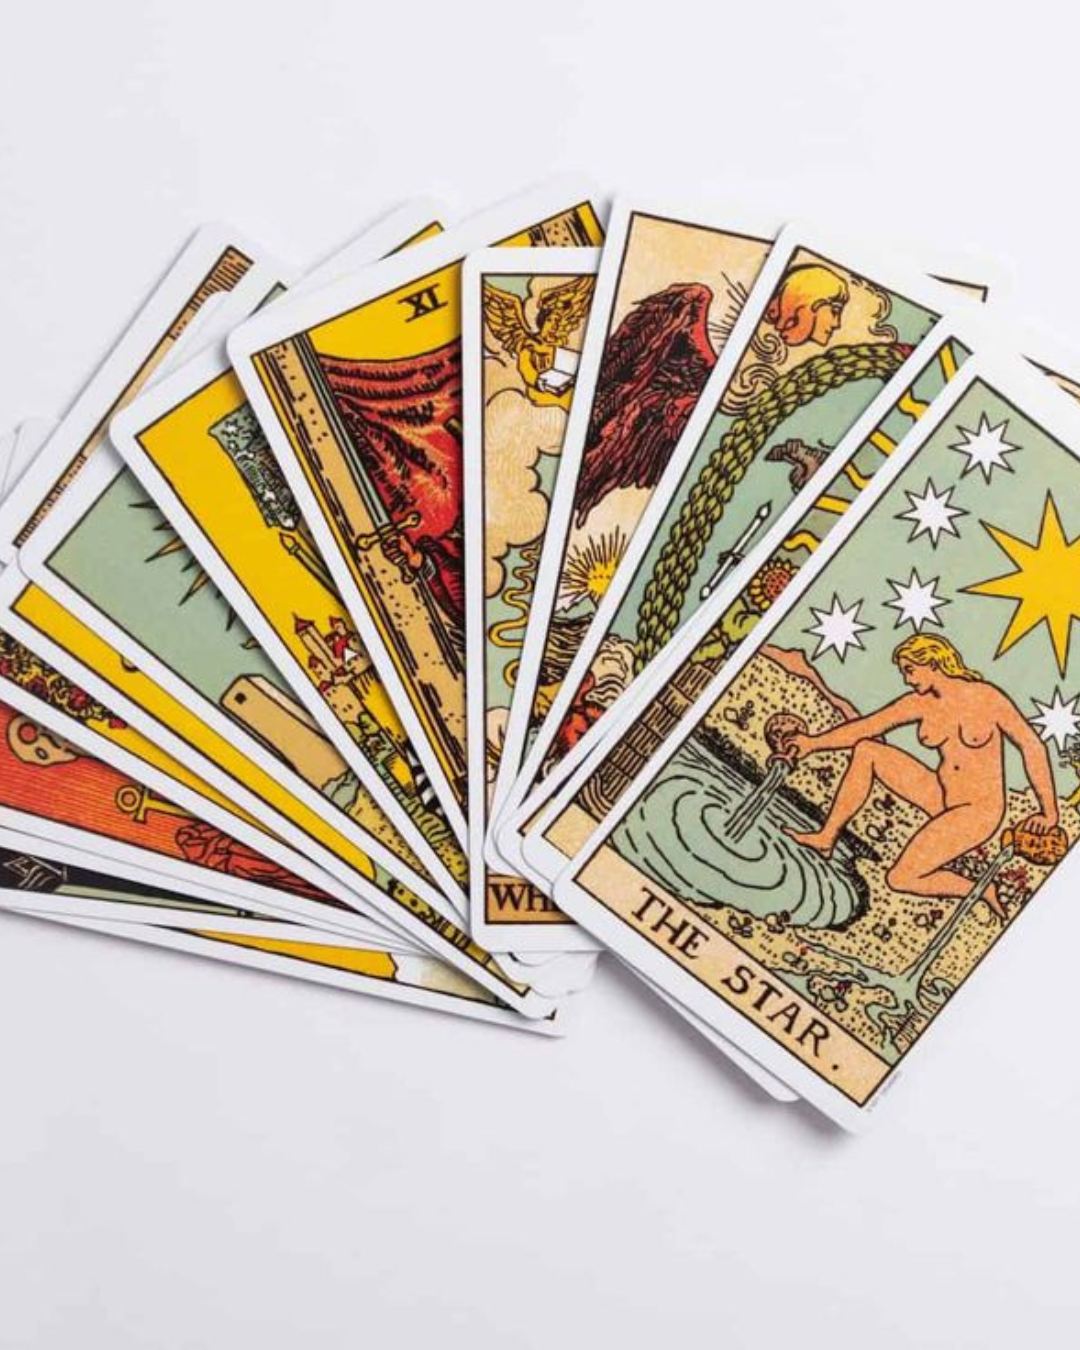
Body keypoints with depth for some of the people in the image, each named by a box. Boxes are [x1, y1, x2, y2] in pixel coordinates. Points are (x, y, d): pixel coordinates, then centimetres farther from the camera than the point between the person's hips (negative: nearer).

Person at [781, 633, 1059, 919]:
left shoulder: (987, 697, -16)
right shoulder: (921, 702, -1)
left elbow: (1032, 746, -10)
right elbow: (865, 727, 0)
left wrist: (1050, 812, -7)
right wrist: (814, 742, -12)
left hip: (979, 811, -6)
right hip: (940, 797, 6)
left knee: (900, 879, -16)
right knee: (865, 750, -5)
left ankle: (980, 889, 5)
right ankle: (826, 837, 0)